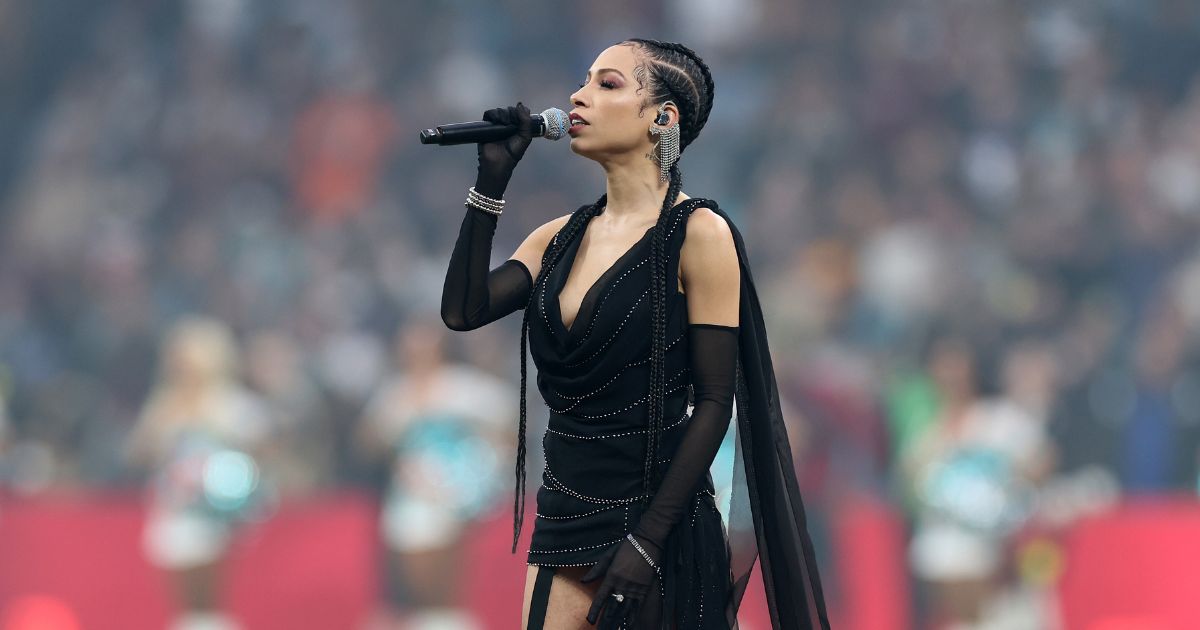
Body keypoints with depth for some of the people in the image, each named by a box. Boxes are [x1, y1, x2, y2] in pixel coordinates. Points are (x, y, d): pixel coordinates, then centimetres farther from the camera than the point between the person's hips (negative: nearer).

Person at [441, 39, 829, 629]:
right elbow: (463, 309, -2)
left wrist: (646, 543, -16)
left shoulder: (697, 234, -8)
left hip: (654, 513, -6)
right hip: (567, 512, 6)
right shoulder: (562, 237, 11)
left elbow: (715, 401, -11)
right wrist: (492, 179, -3)